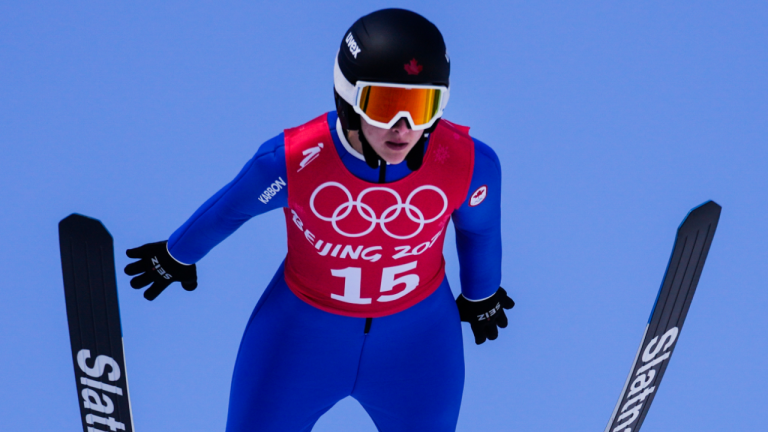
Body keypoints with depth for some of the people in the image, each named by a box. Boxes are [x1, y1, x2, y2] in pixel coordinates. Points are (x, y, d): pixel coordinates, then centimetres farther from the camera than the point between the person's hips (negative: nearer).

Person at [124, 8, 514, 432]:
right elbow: (232, 205, -8)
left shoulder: (469, 163, -27)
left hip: (419, 342, 1)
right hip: (301, 334, -1)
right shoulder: (292, 160, -30)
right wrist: (179, 254, 11)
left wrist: (481, 294, 16)